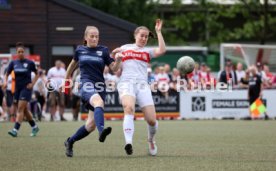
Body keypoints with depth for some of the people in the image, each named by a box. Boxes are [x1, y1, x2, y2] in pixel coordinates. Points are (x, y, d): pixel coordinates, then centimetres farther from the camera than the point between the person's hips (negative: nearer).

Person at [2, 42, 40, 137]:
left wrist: (32, 83, -5)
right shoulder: (13, 63, 4)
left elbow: (37, 74, 5)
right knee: (24, 109, 12)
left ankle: (15, 130, -20)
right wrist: (5, 81, -8)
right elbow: (7, 74, 11)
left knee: (20, 108, -14)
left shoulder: (29, 63, -6)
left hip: (26, 88, -5)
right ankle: (34, 127, 29)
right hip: (17, 88, 5)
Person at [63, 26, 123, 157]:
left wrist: (118, 60, -17)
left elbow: (114, 69, 3)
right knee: (98, 102, -38)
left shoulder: (103, 50, 7)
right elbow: (73, 64, 28)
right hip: (86, 85, -3)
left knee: (91, 124, 0)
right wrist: (66, 81, 36)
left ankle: (70, 142, 23)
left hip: (100, 87, 3)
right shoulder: (80, 50, 9)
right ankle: (101, 131, -60)